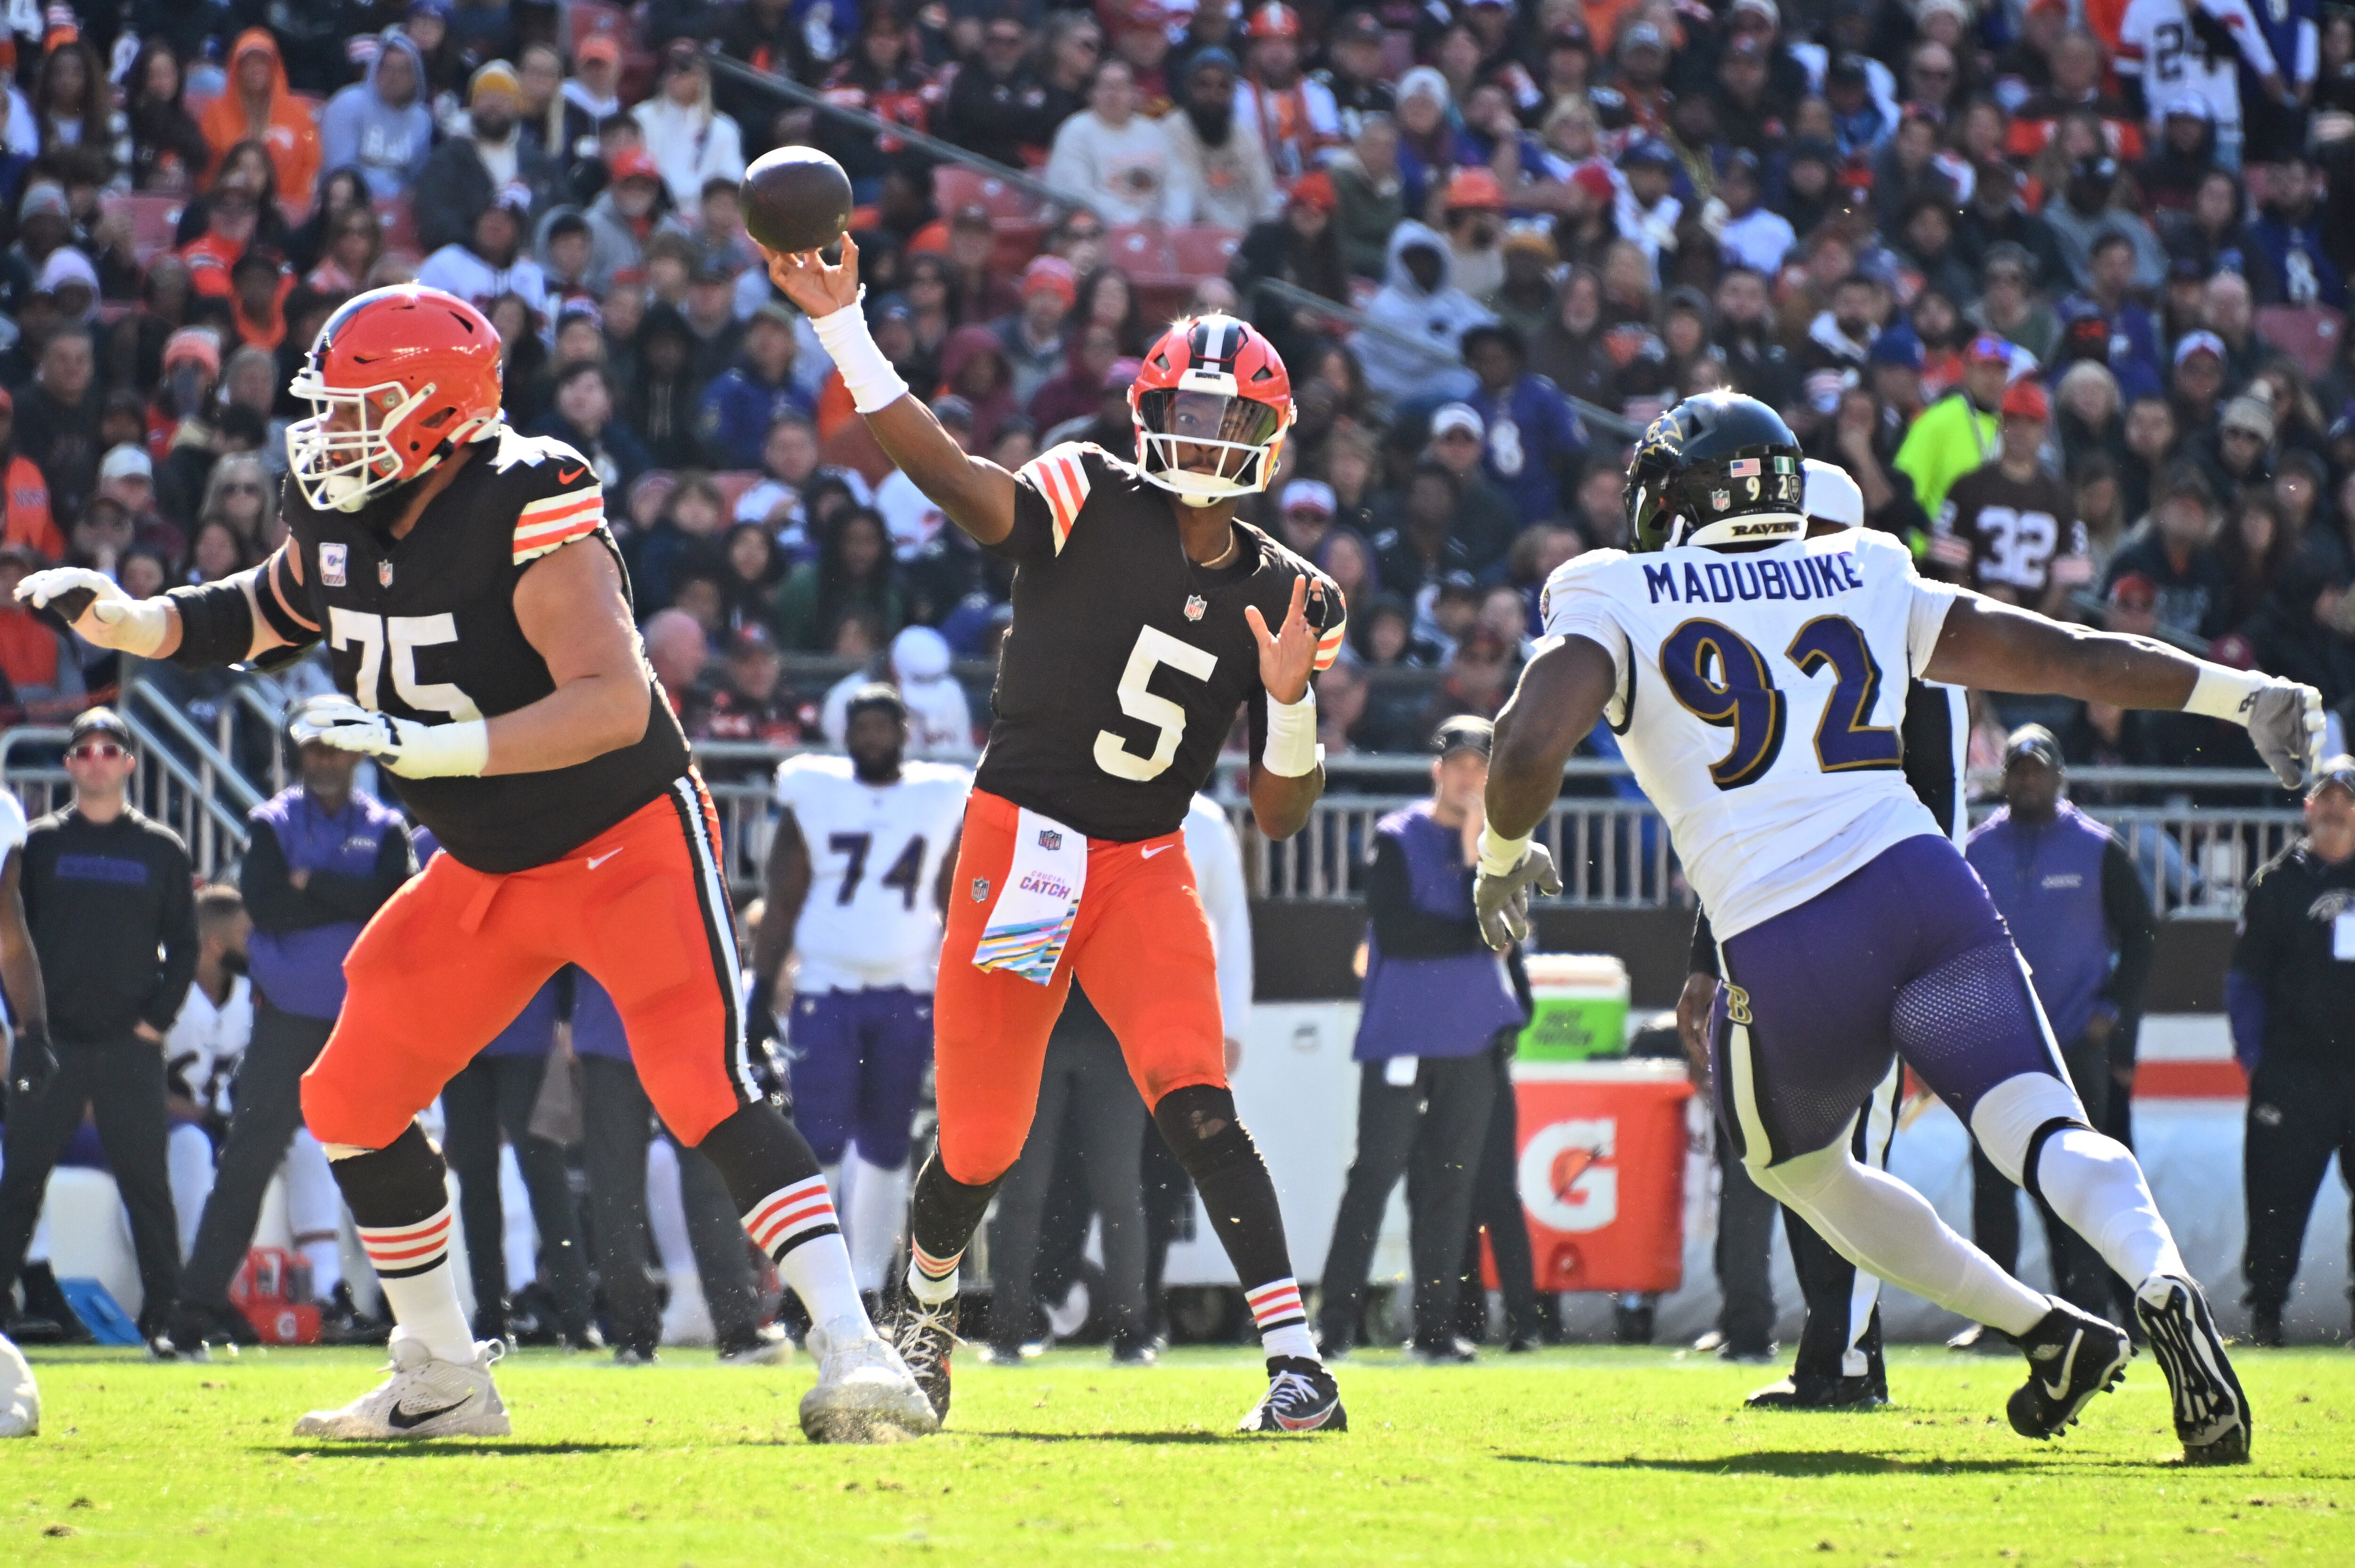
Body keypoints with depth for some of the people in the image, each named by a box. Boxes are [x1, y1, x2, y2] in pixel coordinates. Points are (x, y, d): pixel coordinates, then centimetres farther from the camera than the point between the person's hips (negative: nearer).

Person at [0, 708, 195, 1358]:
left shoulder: (161, 849, 8)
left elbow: (183, 946, 9)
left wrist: (157, 1019, -2)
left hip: (129, 1047, 0)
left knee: (147, 1182, -1)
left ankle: (163, 1315, 1)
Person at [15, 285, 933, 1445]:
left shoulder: (526, 512, -27)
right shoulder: (339, 518, -4)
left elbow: (613, 704, -36)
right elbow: (267, 612, 18)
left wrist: (425, 746, -44)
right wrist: (116, 617, 1)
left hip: (630, 842, -8)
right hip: (489, 872, 8)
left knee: (705, 1089, -25)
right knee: (350, 1103, 10)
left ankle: (851, 1350, -27)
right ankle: (442, 1383, 23)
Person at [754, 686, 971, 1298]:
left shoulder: (943, 801, 6)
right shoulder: (813, 796, 2)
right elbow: (782, 904, 3)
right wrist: (760, 995, -2)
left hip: (906, 997, 2)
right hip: (826, 992, -2)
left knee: (887, 1149, 6)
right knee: (820, 1143, -10)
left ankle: (867, 1287, 14)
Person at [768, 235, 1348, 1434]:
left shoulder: (1281, 598, 3)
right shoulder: (1093, 506, -7)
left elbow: (1281, 816, 5)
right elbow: (951, 479, -26)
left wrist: (1291, 701, -15)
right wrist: (840, 325, -37)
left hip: (1146, 868, 2)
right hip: (1020, 842, -2)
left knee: (1196, 1108, -20)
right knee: (979, 1145, 8)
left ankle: (1297, 1364, -26)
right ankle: (927, 1302, 41)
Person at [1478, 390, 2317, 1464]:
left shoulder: (1614, 600, 10)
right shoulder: (1863, 578, 21)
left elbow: (1529, 748, -6)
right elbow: (2068, 658, 21)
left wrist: (1503, 853, 15)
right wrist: (2244, 694, 28)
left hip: (1783, 952, -2)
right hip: (1923, 888, 2)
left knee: (1801, 1168, 24)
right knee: (2043, 1132, -7)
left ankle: (2050, 1331, 16)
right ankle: (2160, 1282, -39)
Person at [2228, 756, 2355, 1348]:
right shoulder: (2279, 881, 5)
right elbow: (2245, 975, 7)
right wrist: (2253, 1052, -1)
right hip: (2294, 1071, -1)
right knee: (2278, 1194, -2)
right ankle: (2264, 1309, 5)